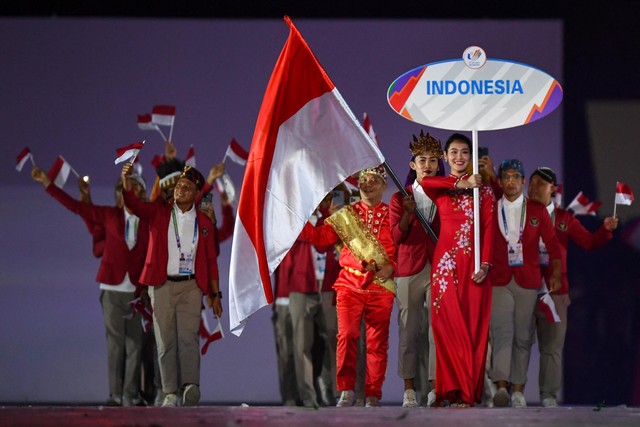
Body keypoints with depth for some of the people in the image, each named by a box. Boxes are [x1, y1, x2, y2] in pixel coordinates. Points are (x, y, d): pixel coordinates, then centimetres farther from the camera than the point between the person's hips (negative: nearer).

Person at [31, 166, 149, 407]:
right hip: (112, 288, 0)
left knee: (135, 344, -3)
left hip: (136, 291, 0)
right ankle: (115, 395, 1)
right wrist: (47, 183, 5)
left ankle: (132, 396, 0)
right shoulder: (109, 215, 6)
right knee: (115, 342, 0)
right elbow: (75, 206, 7)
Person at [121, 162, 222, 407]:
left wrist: (215, 294, 7)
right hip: (162, 285, 0)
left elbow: (211, 260, 11)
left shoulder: (203, 223, 9)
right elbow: (133, 204, -11)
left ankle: (191, 385, -23)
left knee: (188, 337, -14)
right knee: (165, 341, -1)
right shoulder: (158, 214, 6)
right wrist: (126, 180, -31)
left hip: (191, 286, 0)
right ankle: (170, 393, -1)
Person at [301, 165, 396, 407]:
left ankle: (373, 396, 7)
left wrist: (391, 267, -9)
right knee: (347, 335, -13)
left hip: (381, 287, -1)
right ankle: (346, 391, -6)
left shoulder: (392, 215, 7)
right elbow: (322, 236, 6)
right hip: (350, 285, 1)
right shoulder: (346, 215, 11)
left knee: (377, 342, 1)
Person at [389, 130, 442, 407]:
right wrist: (408, 214, -14)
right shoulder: (400, 198, 9)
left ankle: (436, 387, -8)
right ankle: (409, 389, 3)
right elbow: (396, 237, 0)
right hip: (409, 270, 0)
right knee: (408, 330, -1)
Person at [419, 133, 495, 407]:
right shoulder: (439, 188, 12)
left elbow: (489, 228, 2)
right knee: (448, 325, -6)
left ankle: (469, 391, -3)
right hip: (446, 261, 0)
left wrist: (485, 264, -10)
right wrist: (461, 184, -14)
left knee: (474, 326, -4)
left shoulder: (482, 189, 12)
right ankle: (451, 389, -4)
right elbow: (425, 182, -13)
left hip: (474, 263, 0)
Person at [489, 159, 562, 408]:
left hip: (528, 281, 1)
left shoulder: (537, 211, 9)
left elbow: (553, 244, 9)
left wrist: (555, 274, -1)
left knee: (522, 336, 1)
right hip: (499, 280, -1)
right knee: (502, 332, -16)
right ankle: (501, 387, -26)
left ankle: (518, 390, 5)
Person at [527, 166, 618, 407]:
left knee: (552, 345, 2)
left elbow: (588, 242, 13)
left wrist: (606, 230, -3)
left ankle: (549, 395, 7)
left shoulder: (564, 218, 13)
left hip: (553, 290, 2)